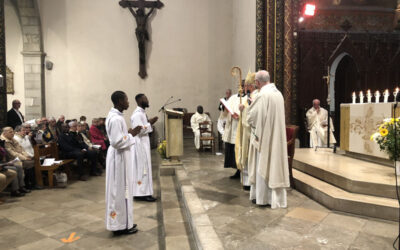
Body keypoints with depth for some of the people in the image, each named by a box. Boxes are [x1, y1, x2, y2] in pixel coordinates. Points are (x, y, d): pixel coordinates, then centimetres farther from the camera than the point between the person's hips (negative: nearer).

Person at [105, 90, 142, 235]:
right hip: (119, 157, -10)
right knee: (120, 189, -1)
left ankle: (121, 221, 28)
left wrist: (129, 133, 7)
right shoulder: (116, 119, -21)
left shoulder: (115, 115, 11)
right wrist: (132, 135, -15)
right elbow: (117, 141, -25)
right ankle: (121, 225, 11)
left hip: (120, 155, 10)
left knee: (121, 189, 16)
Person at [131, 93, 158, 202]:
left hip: (143, 144, 10)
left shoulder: (141, 112, 13)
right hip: (140, 145, -10)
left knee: (143, 168, 13)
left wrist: (149, 123, 7)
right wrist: (150, 123, -16)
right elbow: (139, 131, -24)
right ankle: (141, 193, 2)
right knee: (142, 168, -5)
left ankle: (142, 192, 21)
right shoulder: (137, 114, -17)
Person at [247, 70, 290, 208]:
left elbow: (252, 116, -14)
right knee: (275, 163, 13)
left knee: (264, 165, 3)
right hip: (277, 136, 8)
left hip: (265, 136, -7)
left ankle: (263, 197, 13)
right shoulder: (278, 93, 8)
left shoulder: (262, 95, -17)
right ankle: (276, 195, 22)